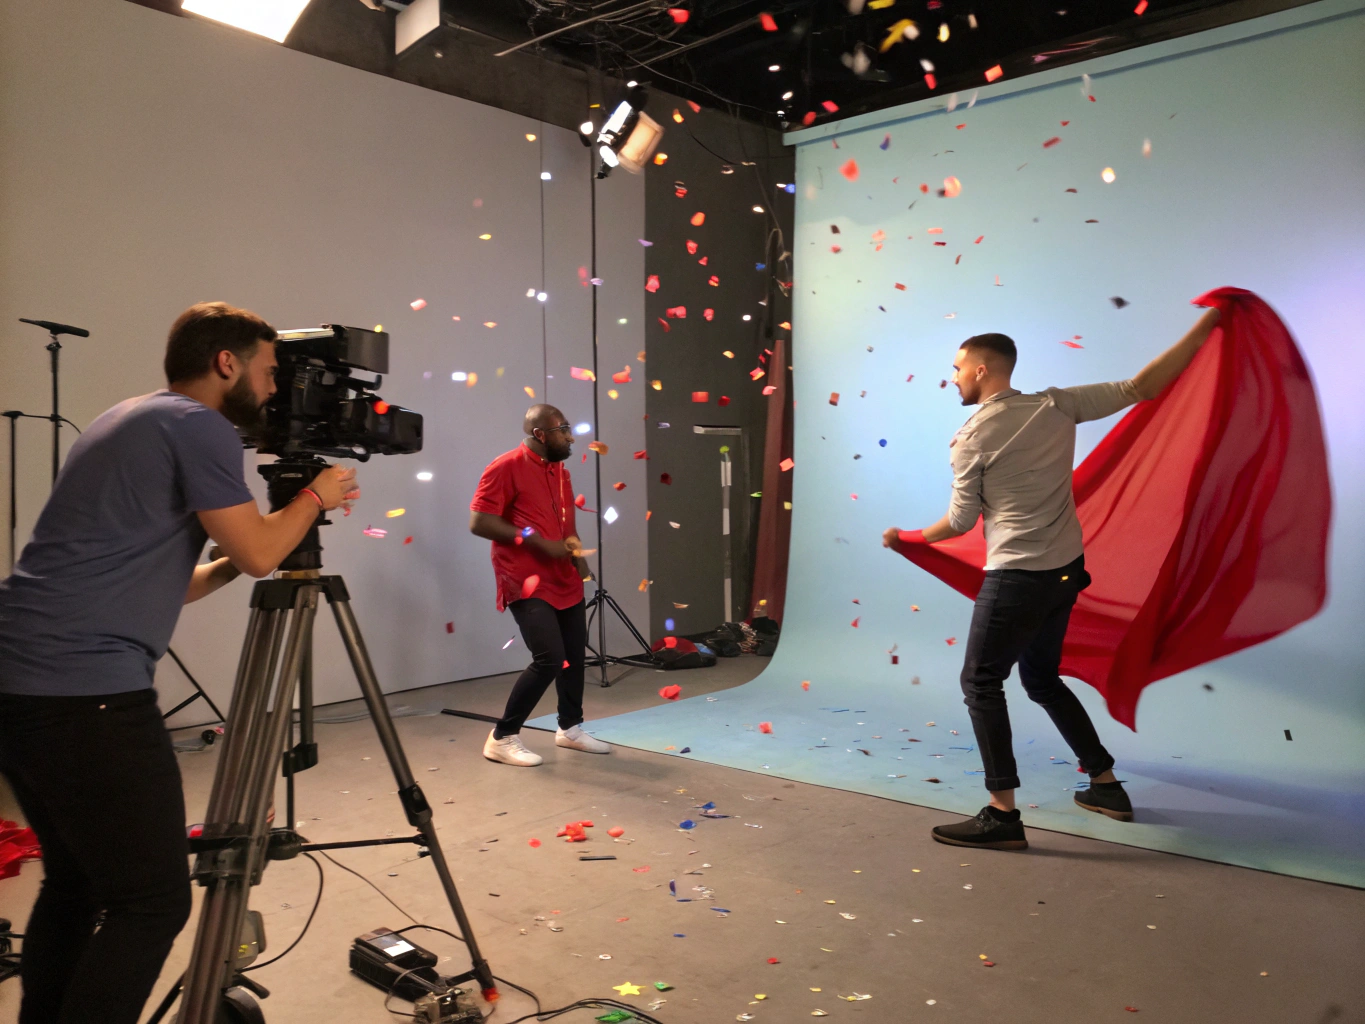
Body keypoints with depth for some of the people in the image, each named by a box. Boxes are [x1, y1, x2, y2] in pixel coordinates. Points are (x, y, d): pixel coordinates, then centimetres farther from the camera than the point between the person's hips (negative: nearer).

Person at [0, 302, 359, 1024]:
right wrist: (315, 496, 11)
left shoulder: (128, 422, 21)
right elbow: (258, 553, -3)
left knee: (74, 883, 21)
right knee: (152, 902, -2)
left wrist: (228, 565, 18)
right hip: (89, 694, -10)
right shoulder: (199, 425, -7)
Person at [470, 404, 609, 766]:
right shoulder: (506, 467, -12)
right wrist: (536, 541, -19)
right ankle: (503, 738, 0)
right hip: (527, 583, -8)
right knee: (549, 659, -15)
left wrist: (578, 555, 9)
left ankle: (569, 727, 32)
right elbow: (479, 522, -17)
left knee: (575, 653, 12)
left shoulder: (560, 471, 14)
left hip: (565, 580, 8)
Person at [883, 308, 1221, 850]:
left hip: (1016, 577, -7)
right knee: (1042, 679, 22)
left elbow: (960, 522, -4)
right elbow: (1141, 387, 2)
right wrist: (1204, 327, 9)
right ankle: (1106, 785, 29)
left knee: (981, 684, 3)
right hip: (1065, 569, 7)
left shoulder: (971, 438, -10)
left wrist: (906, 538, 12)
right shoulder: (1057, 405, 2)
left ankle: (1003, 816, 0)